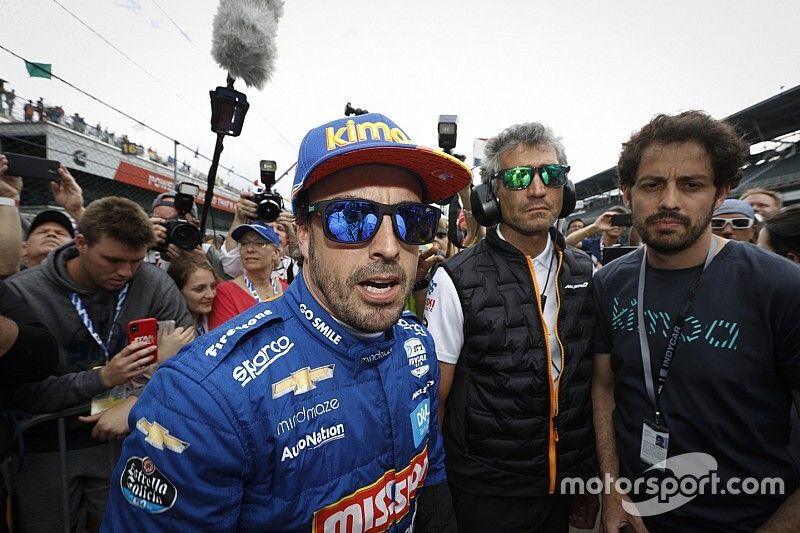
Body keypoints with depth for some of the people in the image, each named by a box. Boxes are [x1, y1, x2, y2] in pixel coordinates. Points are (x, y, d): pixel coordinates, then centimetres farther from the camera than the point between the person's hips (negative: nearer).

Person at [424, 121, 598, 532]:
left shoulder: (584, 273, -1)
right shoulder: (456, 280, -17)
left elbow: (593, 380, 7)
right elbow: (435, 397, -11)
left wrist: (590, 481, 11)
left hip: (566, 481, 5)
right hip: (487, 491, -4)